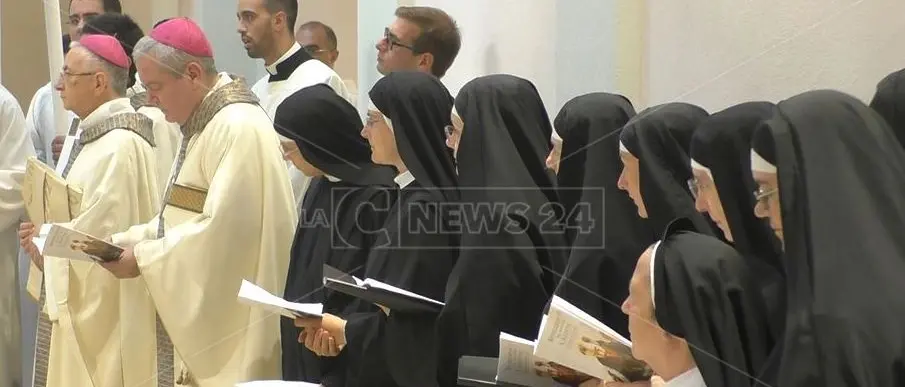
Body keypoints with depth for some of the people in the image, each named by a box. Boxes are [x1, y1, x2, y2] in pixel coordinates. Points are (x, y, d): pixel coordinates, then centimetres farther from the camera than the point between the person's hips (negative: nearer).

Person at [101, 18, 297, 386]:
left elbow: (221, 229, -23)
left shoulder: (239, 128, -18)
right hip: (200, 308, 9)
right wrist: (123, 241, 4)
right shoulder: (202, 125, 13)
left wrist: (143, 256, -16)